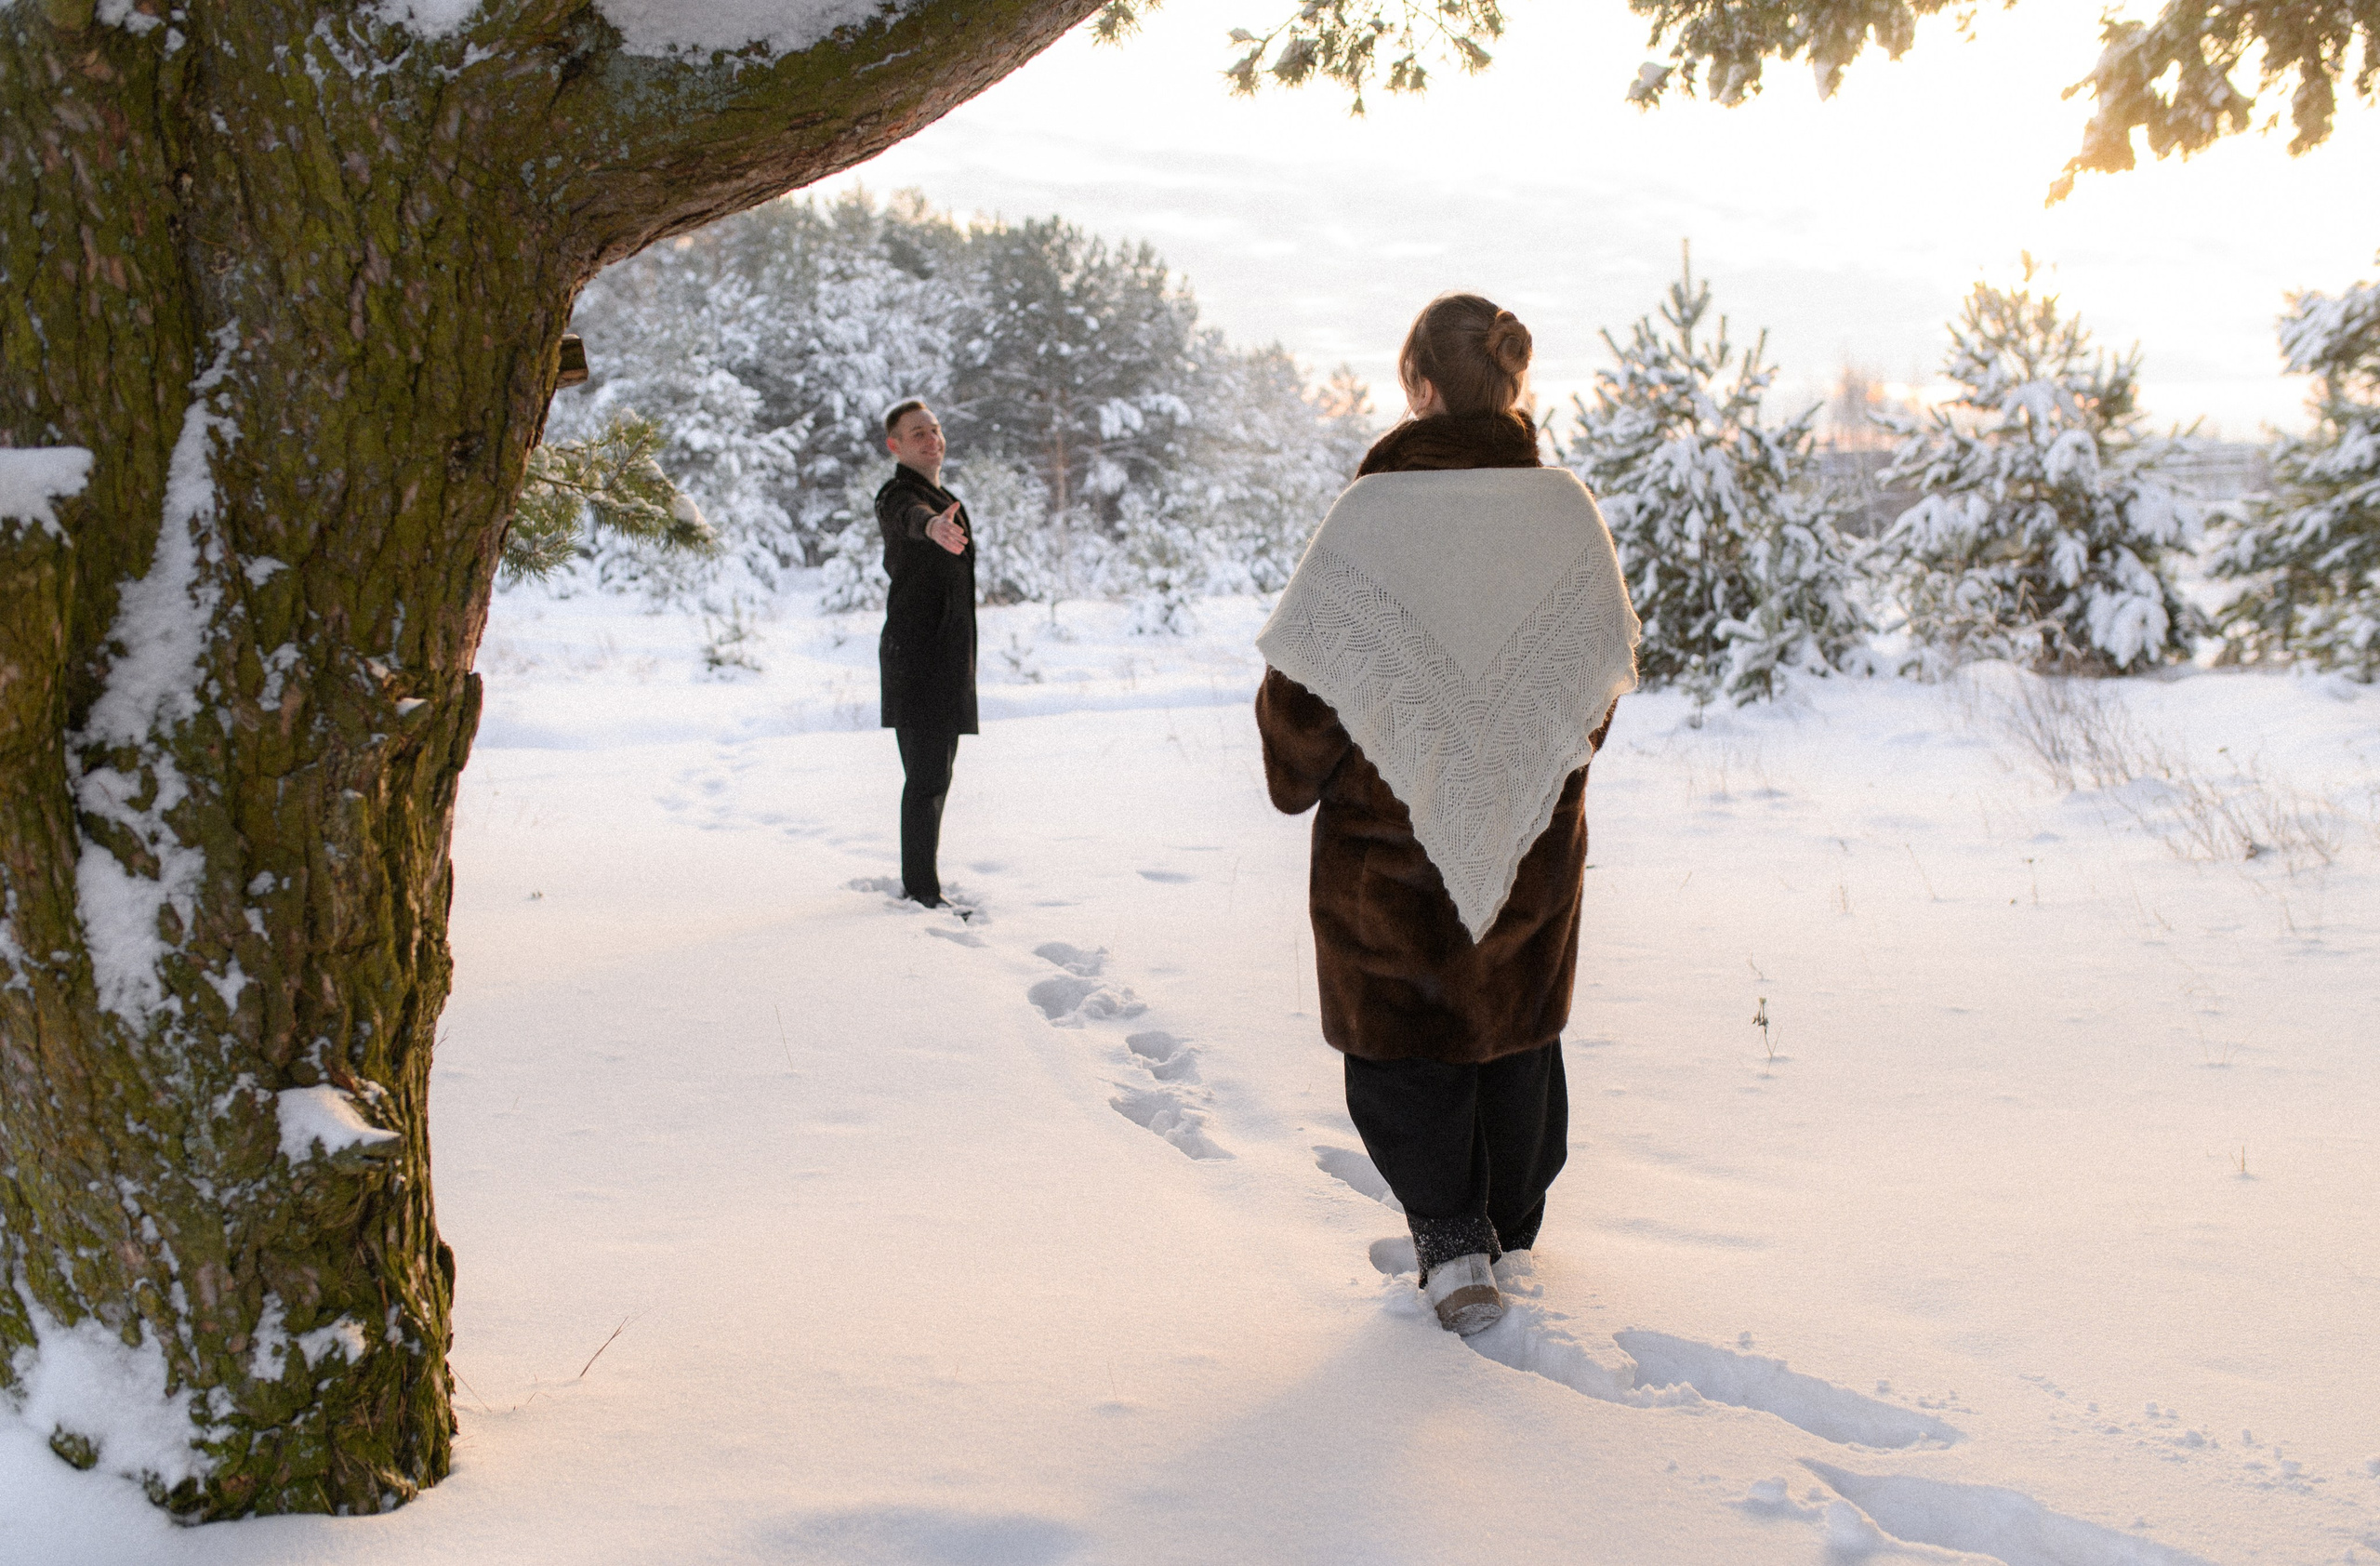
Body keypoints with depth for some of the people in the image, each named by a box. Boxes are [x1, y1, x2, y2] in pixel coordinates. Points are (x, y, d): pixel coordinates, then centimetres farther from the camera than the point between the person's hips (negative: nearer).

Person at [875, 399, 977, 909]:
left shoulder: (946, 500, 20)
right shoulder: (897, 495, -11)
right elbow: (909, 517, -38)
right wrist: (933, 525, -59)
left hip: (946, 658, 10)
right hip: (915, 652, -10)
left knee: (934, 775, 14)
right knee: (927, 776, -12)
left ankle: (920, 883, 23)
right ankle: (922, 892, -11)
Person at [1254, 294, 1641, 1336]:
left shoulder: (1370, 514, -18)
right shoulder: (1567, 511, -6)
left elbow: (1305, 682, -12)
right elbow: (1604, 669, 5)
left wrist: (1297, 779, 7)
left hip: (1389, 837, -3)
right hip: (1534, 844, 4)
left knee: (1402, 1038, 12)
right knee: (1516, 1028, 20)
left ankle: (1451, 1244, 6)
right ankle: (1507, 1232, 34)